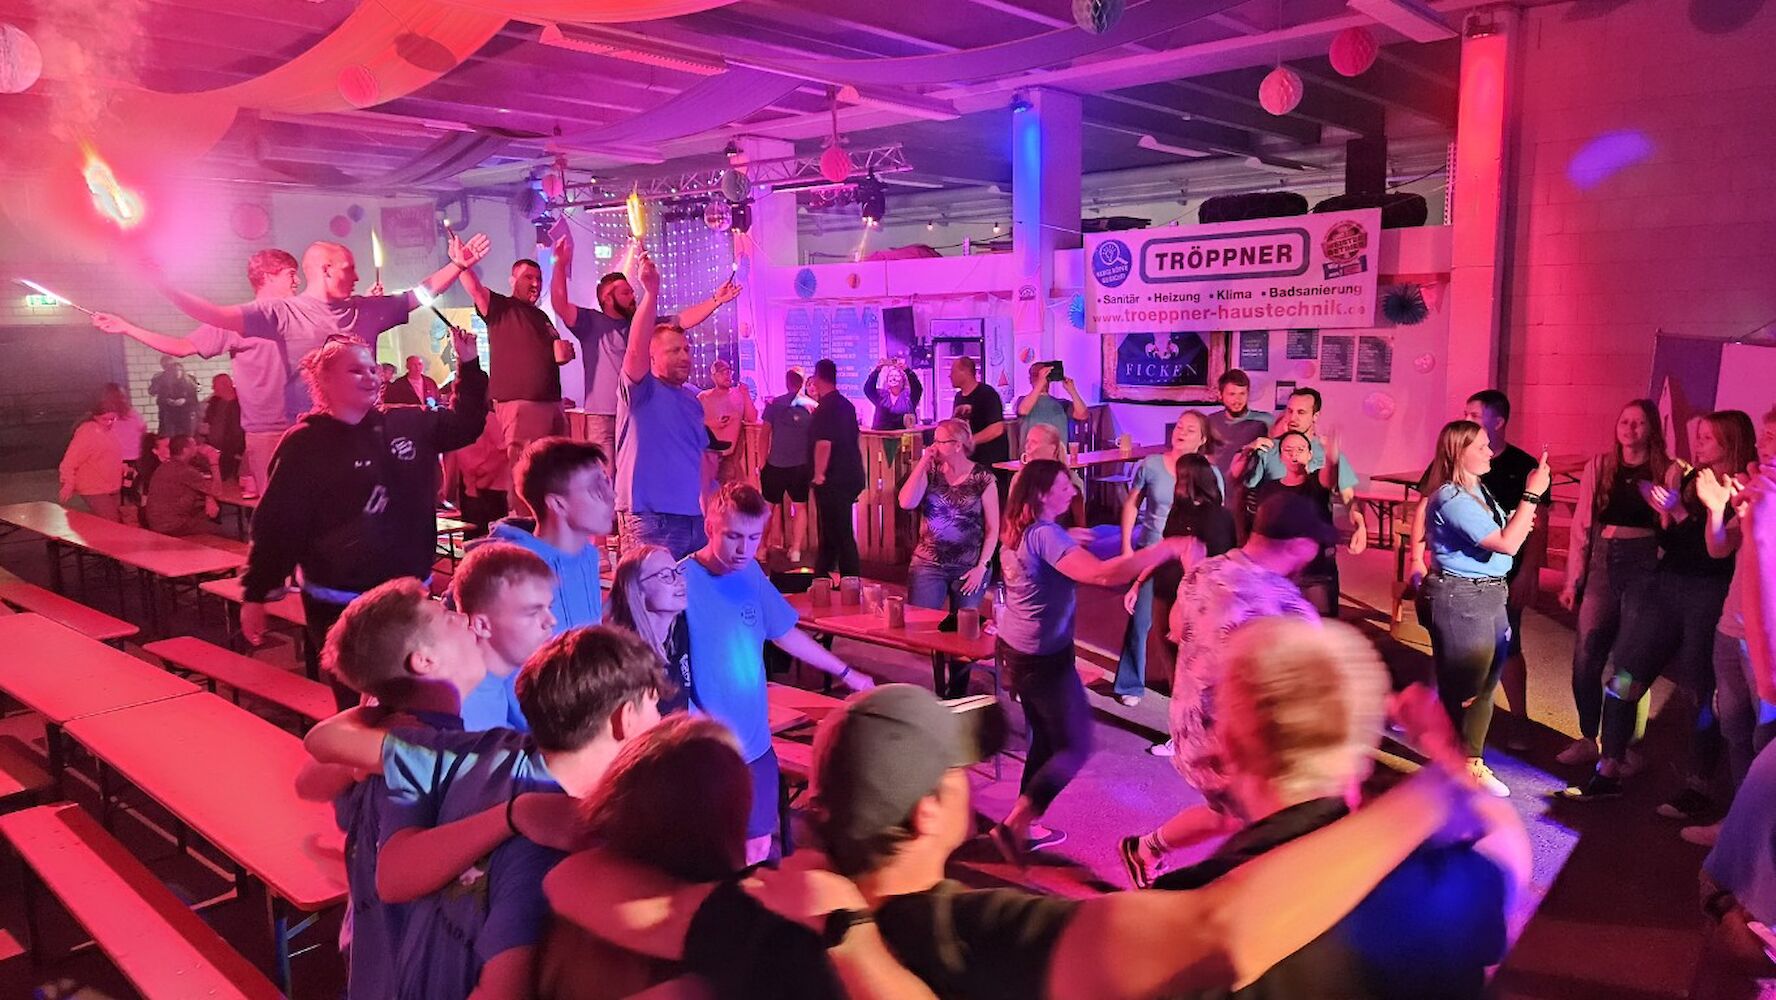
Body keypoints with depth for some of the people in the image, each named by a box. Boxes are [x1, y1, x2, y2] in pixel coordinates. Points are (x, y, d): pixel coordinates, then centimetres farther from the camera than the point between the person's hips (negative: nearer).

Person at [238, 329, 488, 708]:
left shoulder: (409, 424, 4)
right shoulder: (304, 444, -8)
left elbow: (466, 424, 18)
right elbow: (276, 522, -8)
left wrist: (468, 364, 8)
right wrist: (256, 594, -7)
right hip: (339, 603, -5)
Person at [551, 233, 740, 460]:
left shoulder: (645, 323, 15)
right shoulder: (591, 323, 3)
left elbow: (684, 319, 9)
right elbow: (560, 305, -10)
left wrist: (716, 300, 0)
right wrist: (560, 265, -21)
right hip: (604, 417, -4)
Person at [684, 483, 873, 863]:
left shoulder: (749, 572, 1)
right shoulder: (682, 583, -19)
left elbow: (785, 633, 15)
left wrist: (845, 673, 22)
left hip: (755, 744, 6)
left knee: (757, 849, 18)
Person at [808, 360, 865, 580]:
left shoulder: (825, 407, -17)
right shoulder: (846, 404, 11)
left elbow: (823, 444, -26)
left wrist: (819, 475, -18)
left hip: (833, 481, -9)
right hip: (850, 476, 9)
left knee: (840, 535, -2)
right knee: (831, 531, 19)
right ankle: (821, 576, 31)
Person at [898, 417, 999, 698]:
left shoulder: (982, 479, -6)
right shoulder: (930, 471, 2)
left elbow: (993, 529, -4)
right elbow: (906, 503, -14)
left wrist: (981, 567, -11)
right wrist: (923, 462, -12)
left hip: (969, 568, -2)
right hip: (928, 565, 2)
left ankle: (957, 695, 22)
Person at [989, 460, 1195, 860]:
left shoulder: (1016, 530, 5)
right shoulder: (1045, 534, -25)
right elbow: (1101, 574, -36)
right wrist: (1166, 548, -33)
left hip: (1015, 648, 9)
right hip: (1043, 657, -9)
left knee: (1046, 738, 19)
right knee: (1075, 746, 3)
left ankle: (1024, 826, 27)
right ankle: (1012, 826, 2)